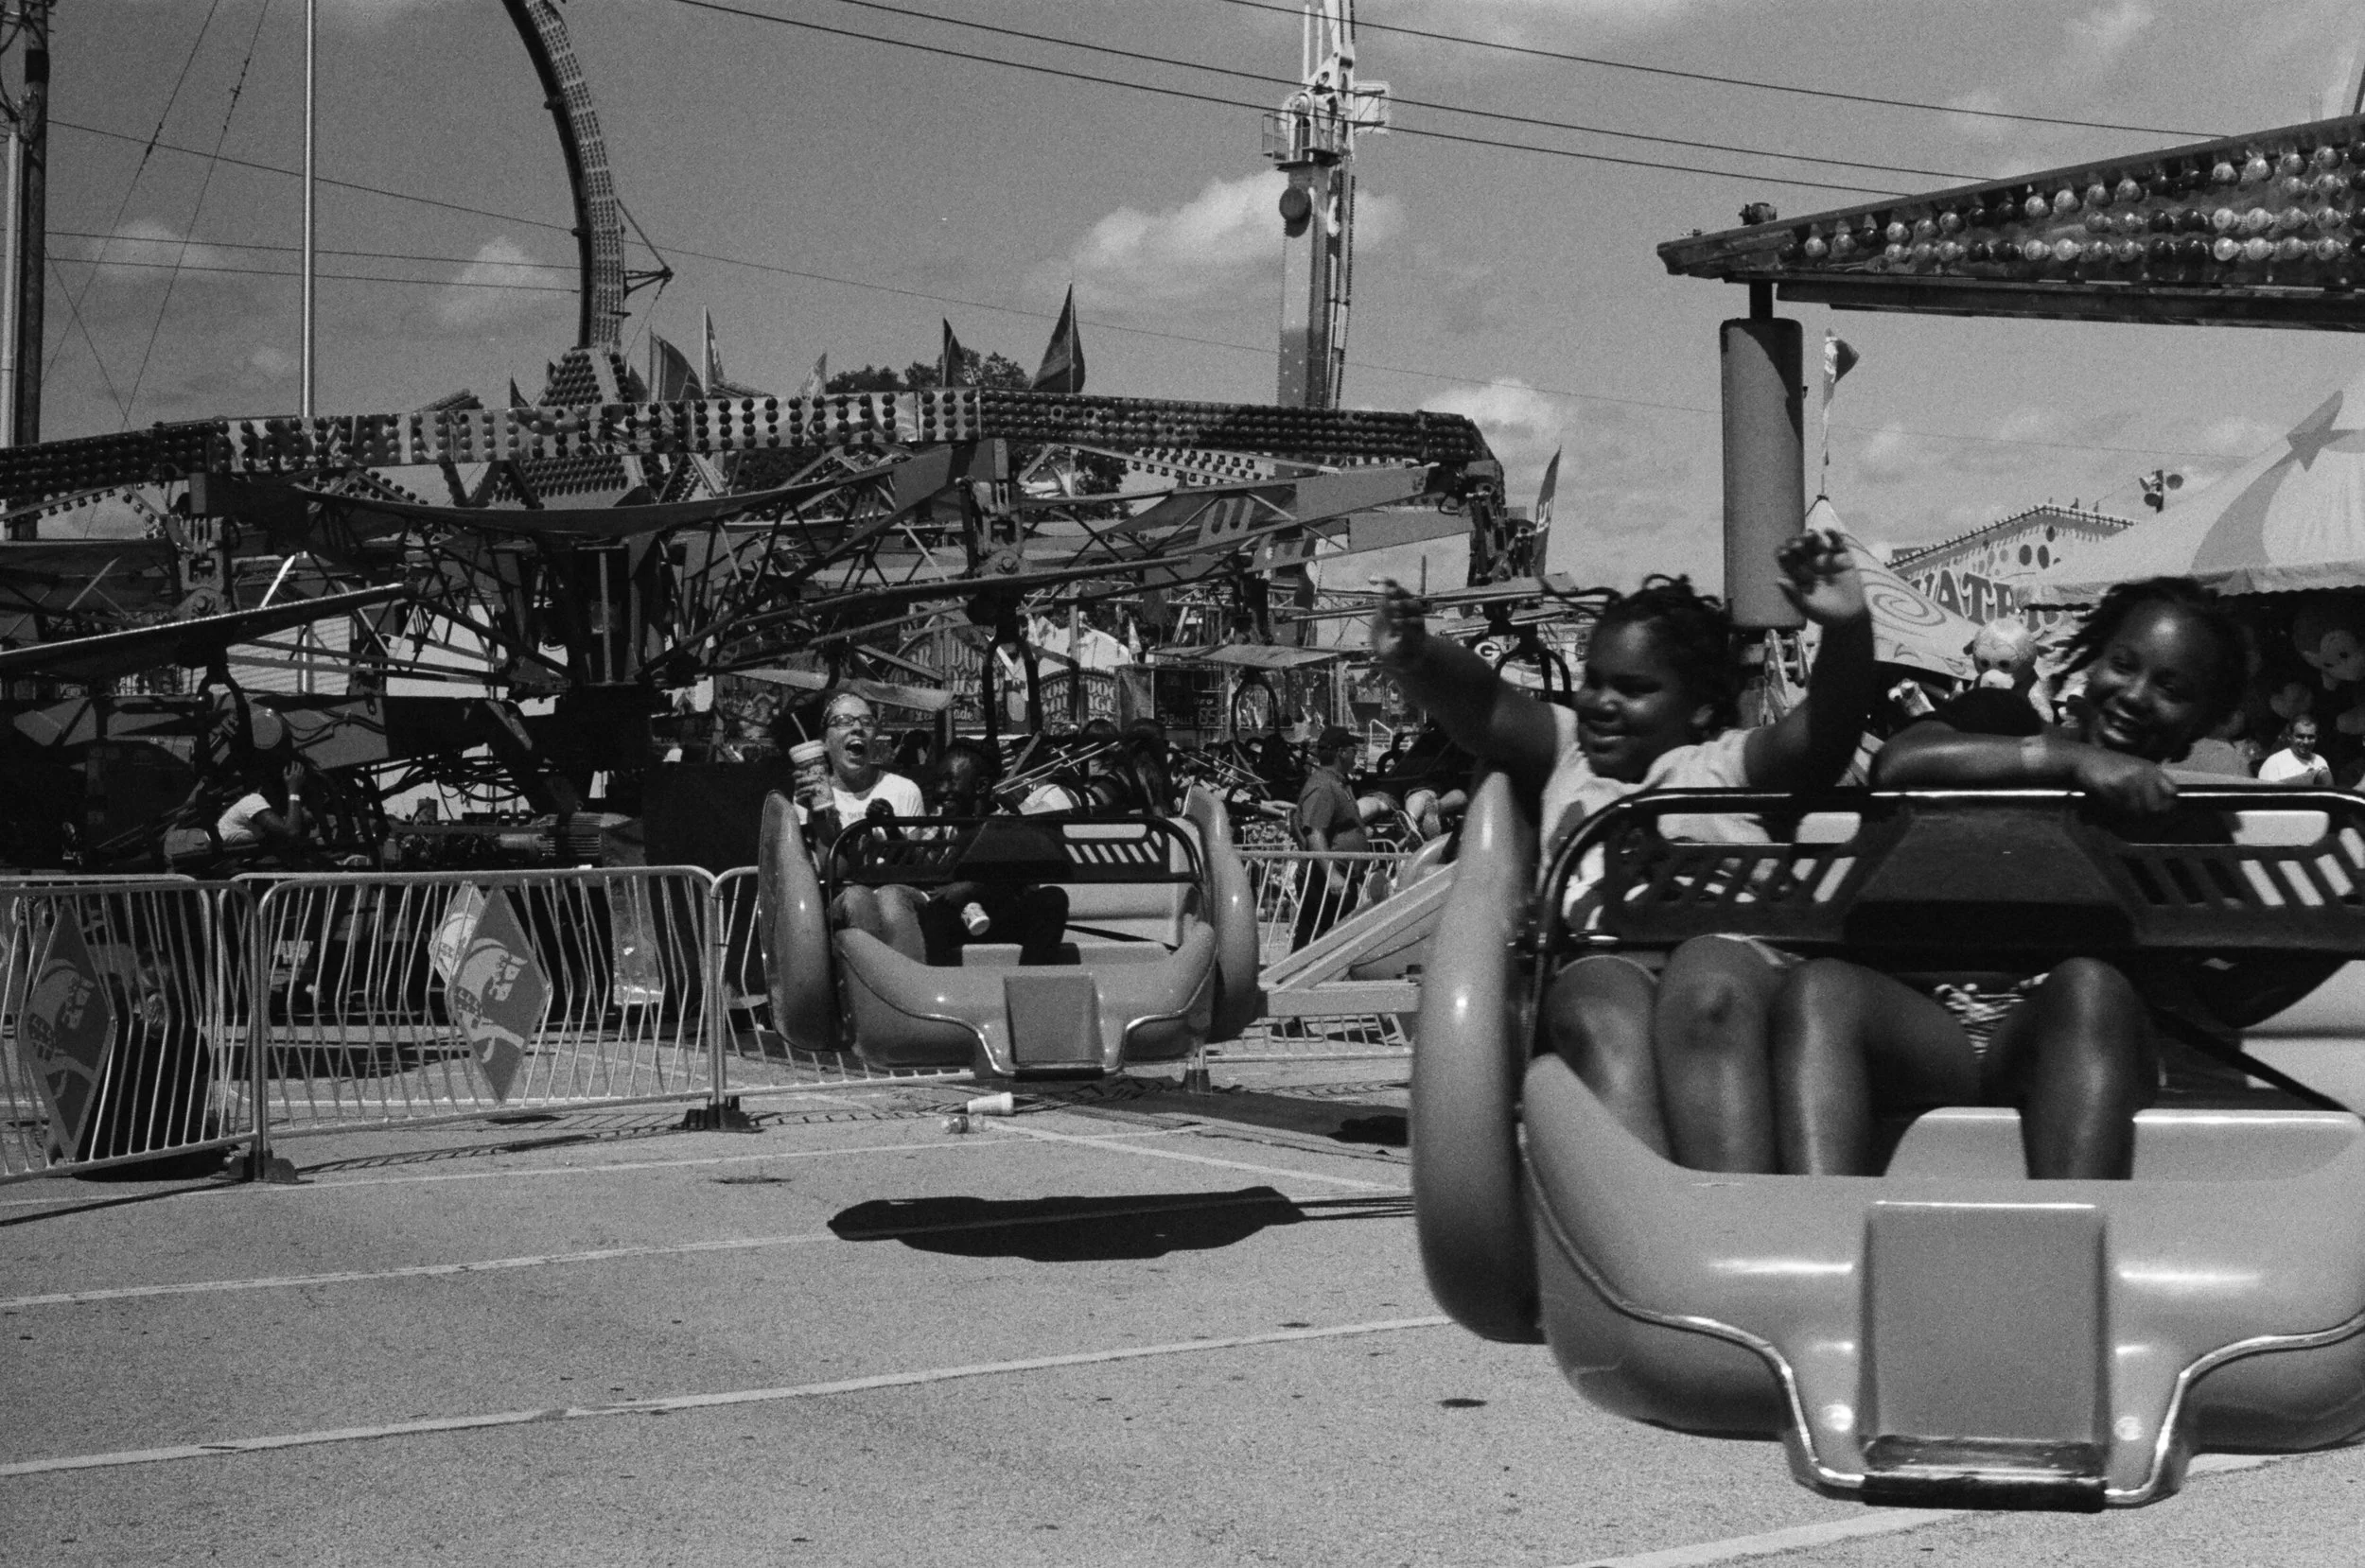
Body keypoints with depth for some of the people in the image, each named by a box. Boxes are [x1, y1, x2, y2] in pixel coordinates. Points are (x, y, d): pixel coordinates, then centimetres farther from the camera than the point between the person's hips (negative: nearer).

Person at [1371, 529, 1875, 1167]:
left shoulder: (1731, 762, 27)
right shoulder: (1565, 754, 34)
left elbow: (1824, 733, 9)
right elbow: (1487, 707, 16)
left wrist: (1847, 629, -12)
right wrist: (1413, 660, -6)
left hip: (1737, 951, -1)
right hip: (1595, 958, 1)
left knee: (1706, 981, -36)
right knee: (1603, 1007, -34)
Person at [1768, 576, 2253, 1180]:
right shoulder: (1996, 732, 22)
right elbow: (1895, 764, -3)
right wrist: (2069, 756, -7)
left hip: (2076, 1038, 0)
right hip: (1924, 1029, 1)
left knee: (2091, 984, -34)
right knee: (1821, 986, -30)